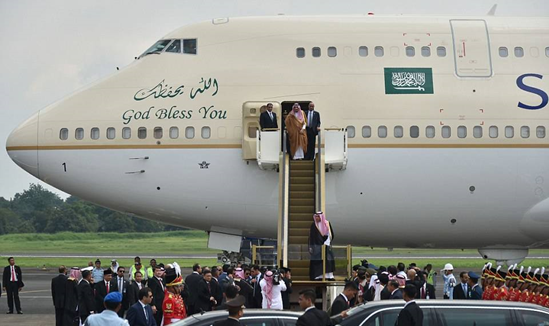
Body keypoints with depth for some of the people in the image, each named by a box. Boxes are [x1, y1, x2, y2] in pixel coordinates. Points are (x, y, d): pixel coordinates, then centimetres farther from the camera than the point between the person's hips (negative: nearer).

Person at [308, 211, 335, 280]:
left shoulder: (327, 224, 6)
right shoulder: (313, 225, 3)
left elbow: (330, 234, 8)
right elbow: (311, 236, 2)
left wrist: (328, 243, -3)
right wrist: (310, 247, -4)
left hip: (325, 245, 1)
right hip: (316, 246, -1)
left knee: (328, 261, -2)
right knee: (317, 261, -5)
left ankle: (329, 276, 2)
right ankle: (318, 276, -4)